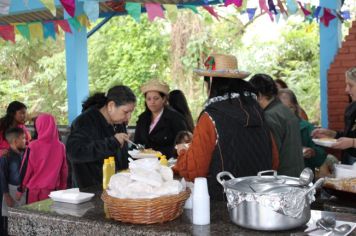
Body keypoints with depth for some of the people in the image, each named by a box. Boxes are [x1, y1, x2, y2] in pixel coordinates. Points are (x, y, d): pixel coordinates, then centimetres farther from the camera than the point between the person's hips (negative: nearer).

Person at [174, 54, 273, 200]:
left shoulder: (210, 117, -15)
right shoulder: (257, 110, 2)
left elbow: (194, 171, -10)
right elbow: (273, 161, 12)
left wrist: (183, 152, 9)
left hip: (223, 199, -6)